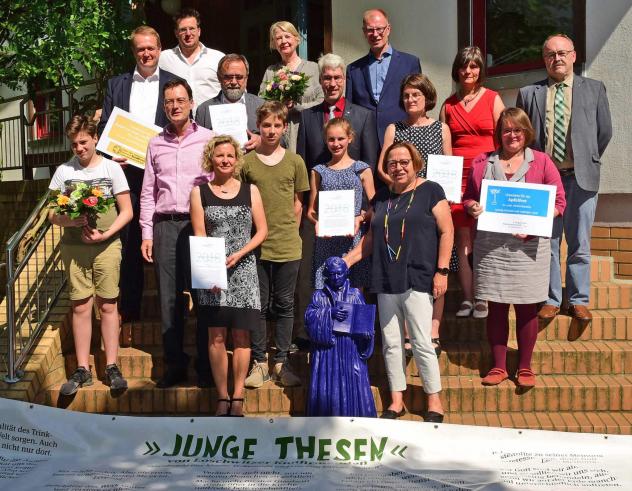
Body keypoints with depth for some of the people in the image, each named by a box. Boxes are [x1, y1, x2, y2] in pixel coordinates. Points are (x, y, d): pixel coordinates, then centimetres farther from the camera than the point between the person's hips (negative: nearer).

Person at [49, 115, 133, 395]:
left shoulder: (111, 168, 1)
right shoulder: (64, 171, 5)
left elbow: (126, 211, 0)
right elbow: (53, 215, 6)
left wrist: (105, 234, -14)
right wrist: (72, 220, -15)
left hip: (106, 245, -1)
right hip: (73, 246, 1)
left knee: (107, 305, 1)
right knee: (80, 306, 3)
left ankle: (112, 367, 8)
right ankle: (82, 370, 9)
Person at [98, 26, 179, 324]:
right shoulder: (117, 85, 13)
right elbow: (104, 127, 10)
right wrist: (113, 158, -7)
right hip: (127, 171, 2)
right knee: (129, 243, 5)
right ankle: (129, 310, 13)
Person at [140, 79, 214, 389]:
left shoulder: (208, 139, 4)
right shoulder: (156, 144, 13)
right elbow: (148, 191, 14)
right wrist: (147, 233, 7)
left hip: (198, 223, -3)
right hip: (164, 224, 3)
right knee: (168, 298, 5)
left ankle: (206, 366, 8)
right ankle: (175, 364, 15)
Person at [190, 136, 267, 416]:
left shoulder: (250, 191, 8)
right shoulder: (200, 192, 6)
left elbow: (262, 230, 6)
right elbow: (199, 235, -1)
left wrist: (239, 255, -10)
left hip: (243, 269, 1)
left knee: (241, 335, 0)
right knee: (216, 336, -1)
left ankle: (238, 397, 7)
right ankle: (222, 397, 8)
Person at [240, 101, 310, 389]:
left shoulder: (295, 161, 4)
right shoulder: (246, 162, 1)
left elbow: (298, 203, 11)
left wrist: (290, 232, 5)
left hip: (288, 245, 1)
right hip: (256, 245, -1)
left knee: (285, 305, 8)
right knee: (259, 306, 6)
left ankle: (282, 362, 18)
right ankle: (259, 362, 17)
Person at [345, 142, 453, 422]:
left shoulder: (430, 191, 0)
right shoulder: (381, 198, 15)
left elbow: (446, 231, -4)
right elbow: (371, 238, 20)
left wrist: (442, 271, -10)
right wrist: (348, 260, 8)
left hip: (417, 280, -5)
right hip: (386, 282, 5)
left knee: (421, 342, -7)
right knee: (391, 343, 8)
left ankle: (434, 401, 7)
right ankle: (397, 400, 18)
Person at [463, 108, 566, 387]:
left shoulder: (541, 162, 5)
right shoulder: (482, 163, 10)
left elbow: (558, 202, 2)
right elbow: (468, 198, 16)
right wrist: (472, 207, -7)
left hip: (528, 246, -1)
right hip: (490, 246, 1)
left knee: (527, 308, 3)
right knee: (496, 307, 5)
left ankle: (525, 367, 16)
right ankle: (499, 366, 15)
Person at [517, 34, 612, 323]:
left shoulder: (594, 89, 8)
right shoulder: (528, 93, 7)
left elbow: (604, 131, 11)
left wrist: (587, 162, 12)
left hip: (581, 178, 0)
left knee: (580, 244, 5)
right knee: (546, 244, 5)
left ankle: (578, 301, 16)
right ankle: (551, 300, 15)